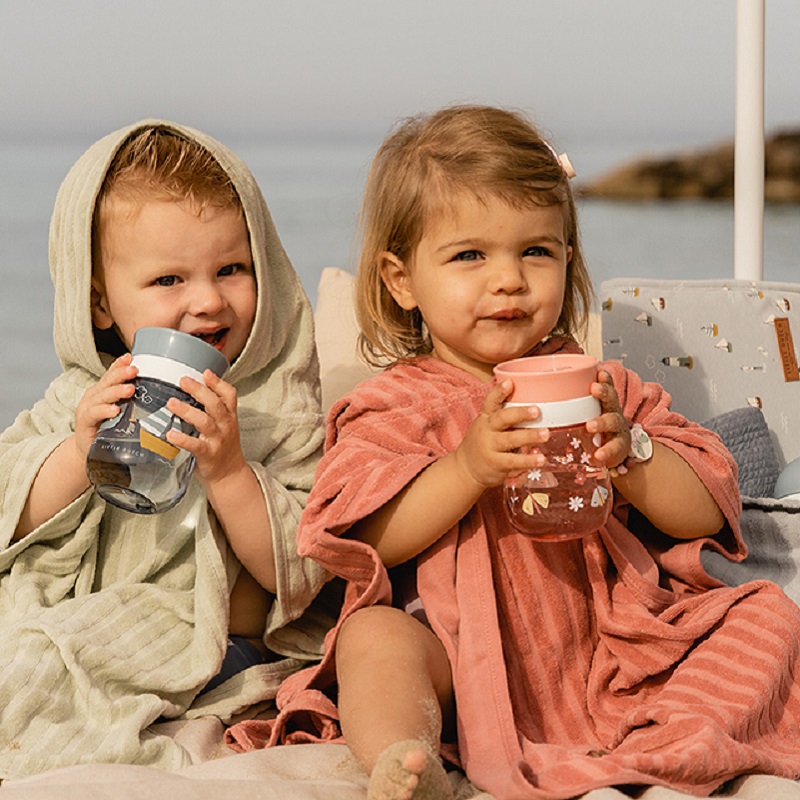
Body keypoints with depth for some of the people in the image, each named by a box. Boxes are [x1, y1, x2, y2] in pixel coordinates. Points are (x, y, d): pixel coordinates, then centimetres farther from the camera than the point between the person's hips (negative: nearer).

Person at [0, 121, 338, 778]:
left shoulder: (282, 410, -5)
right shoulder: (85, 396, 6)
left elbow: (297, 572, -11)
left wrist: (227, 470, -25)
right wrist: (79, 453, -17)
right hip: (62, 641, 4)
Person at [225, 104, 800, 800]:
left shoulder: (598, 385, 12)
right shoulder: (398, 404, 5)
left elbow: (708, 513, 6)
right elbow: (359, 541, -11)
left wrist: (629, 454, -14)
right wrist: (466, 467, -24)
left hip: (616, 649, 3)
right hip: (468, 662, -3)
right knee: (373, 636, -29)